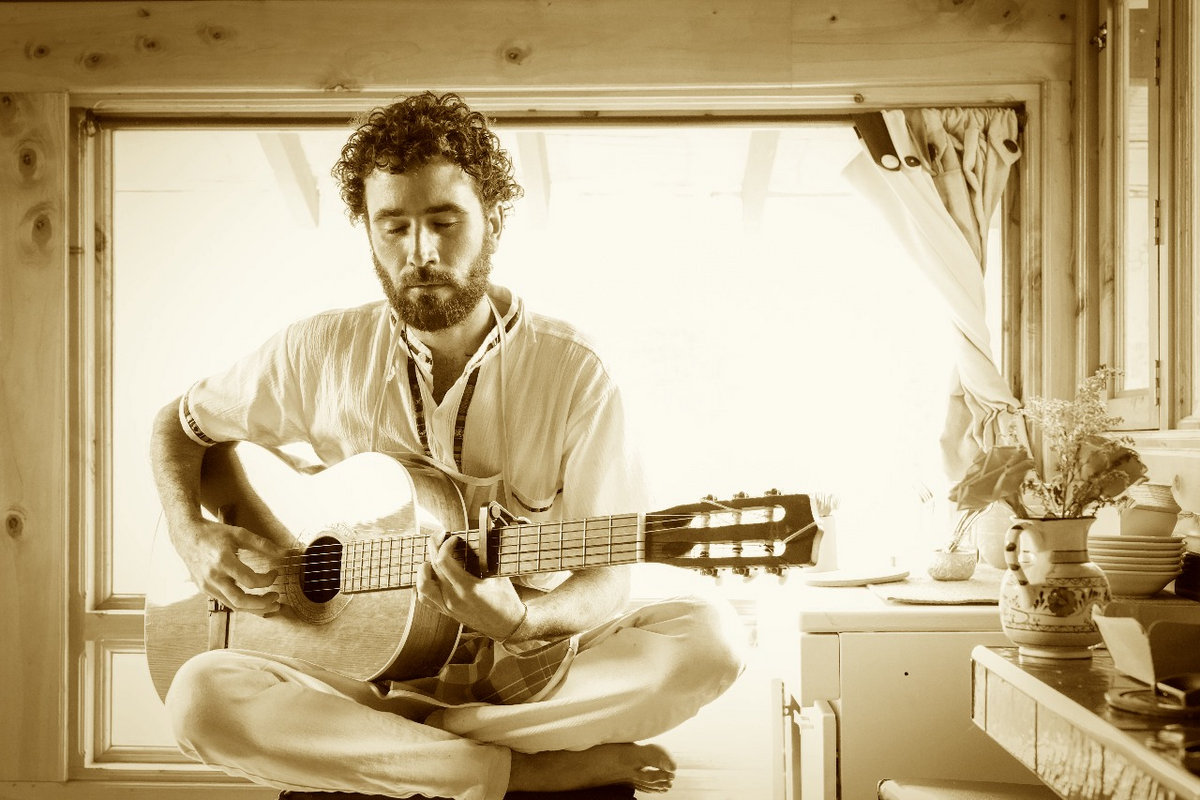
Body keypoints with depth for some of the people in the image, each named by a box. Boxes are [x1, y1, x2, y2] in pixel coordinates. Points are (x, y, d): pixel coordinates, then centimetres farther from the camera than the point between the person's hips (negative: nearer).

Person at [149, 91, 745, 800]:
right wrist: (193, 535, -4)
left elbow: (606, 579, -7)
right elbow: (179, 425, 16)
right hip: (369, 670, 1)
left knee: (710, 638, -27)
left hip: (530, 673, 0)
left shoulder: (571, 373, -6)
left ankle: (397, 738, -19)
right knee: (201, 698, -29)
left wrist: (524, 620, -29)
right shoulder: (320, 354, 1)